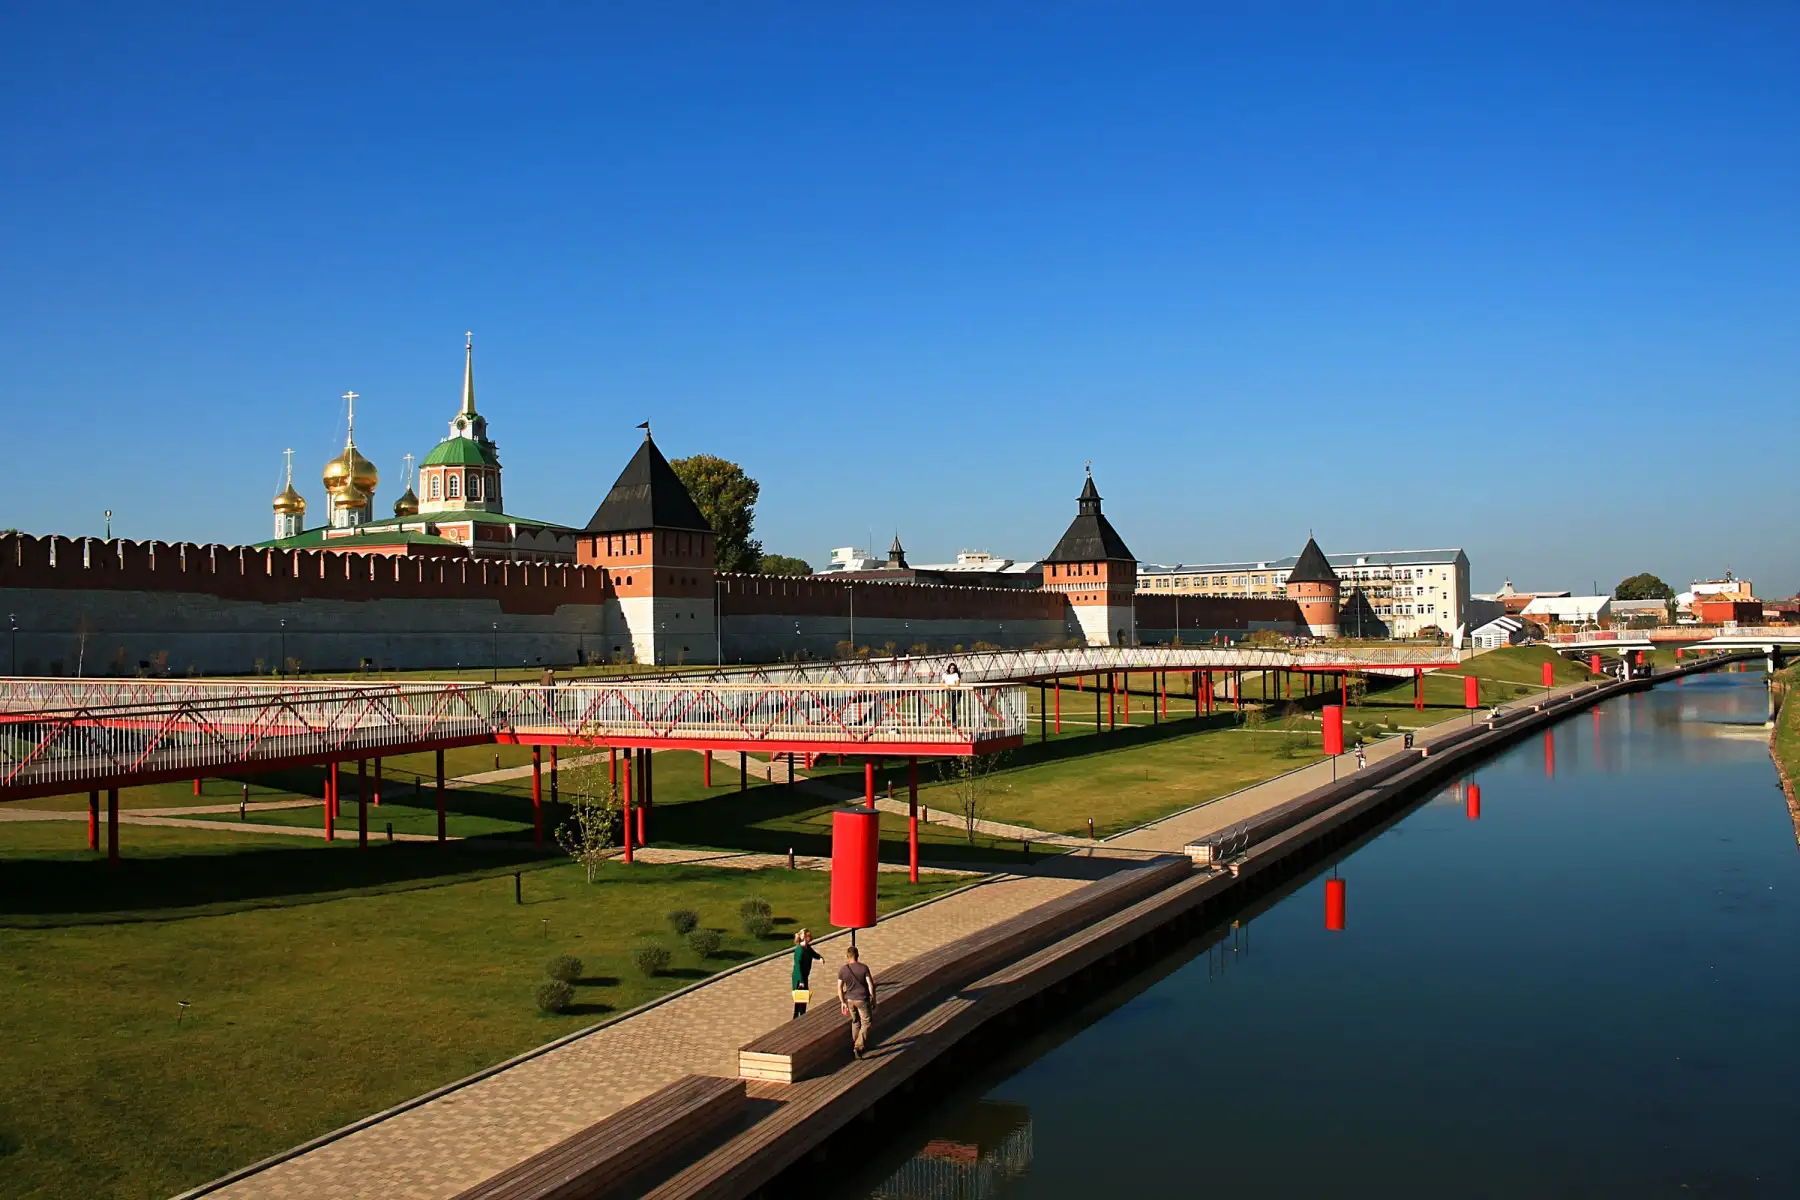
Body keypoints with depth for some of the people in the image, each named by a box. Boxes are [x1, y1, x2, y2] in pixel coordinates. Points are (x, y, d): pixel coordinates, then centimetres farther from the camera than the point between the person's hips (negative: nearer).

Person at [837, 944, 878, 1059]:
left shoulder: (842, 969, -5)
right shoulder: (863, 968, -12)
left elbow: (840, 988, -1)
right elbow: (870, 985, -11)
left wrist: (842, 1002, 10)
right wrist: (873, 999, 0)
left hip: (850, 1000, 3)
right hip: (862, 999, -3)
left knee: (855, 1022, 22)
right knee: (866, 1023, 8)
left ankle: (855, 1045, 30)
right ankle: (858, 1046, -5)